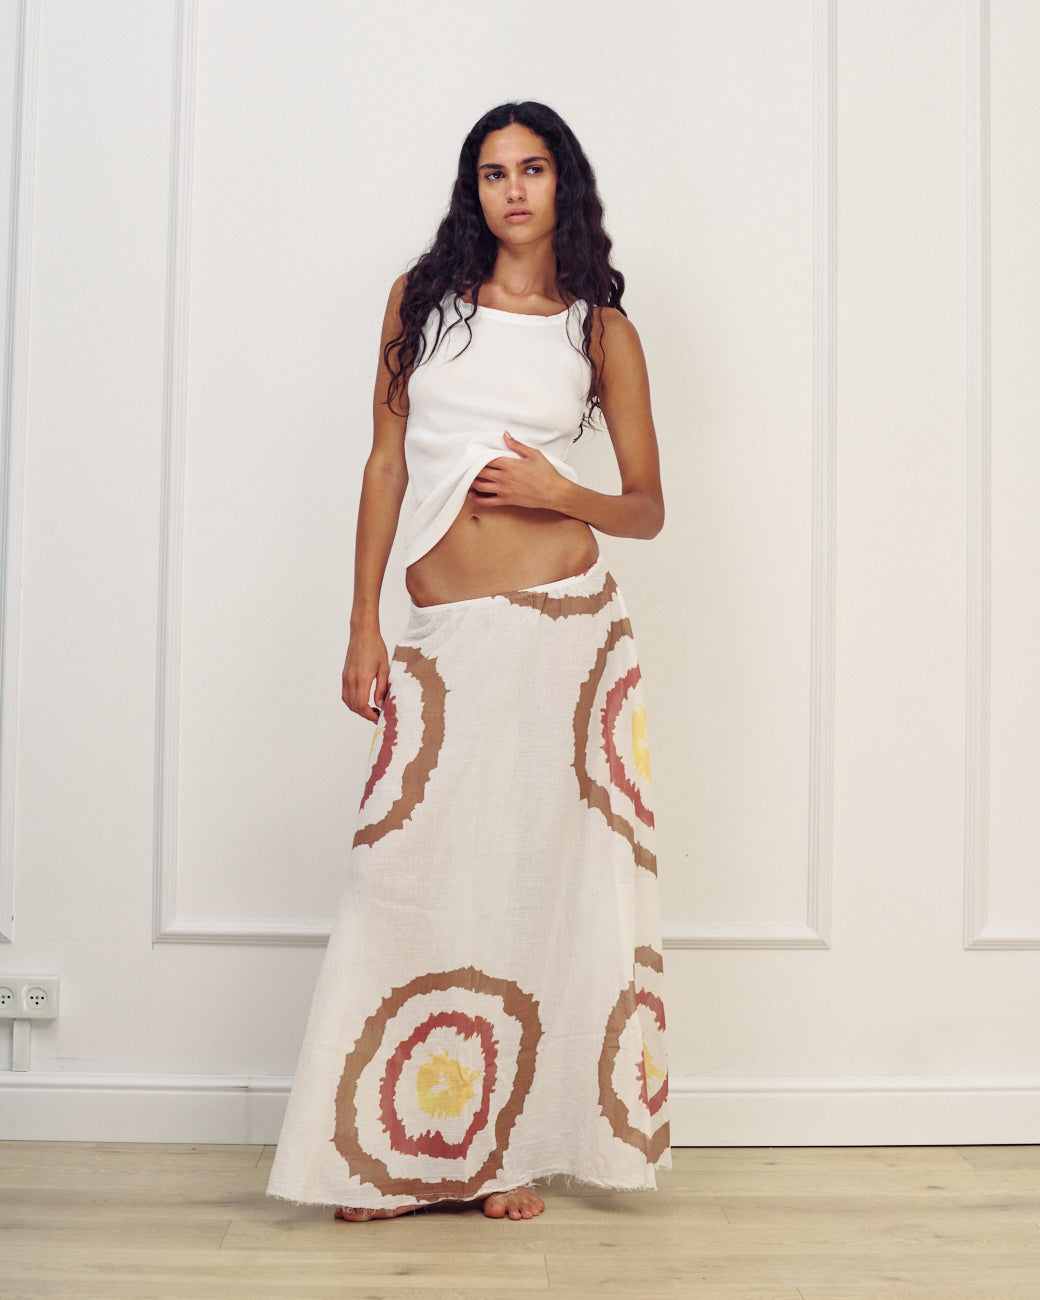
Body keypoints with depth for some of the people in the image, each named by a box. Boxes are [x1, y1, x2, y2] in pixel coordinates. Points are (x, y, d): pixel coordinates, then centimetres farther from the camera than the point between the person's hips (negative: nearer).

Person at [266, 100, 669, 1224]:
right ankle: (401, 1154, 14)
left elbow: (647, 507, 9)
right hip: (444, 634, 1)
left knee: (536, 872, 2)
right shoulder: (423, 298, 10)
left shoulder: (601, 329, 7)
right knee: (413, 869, -1)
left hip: (566, 625, -1)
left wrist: (559, 493, -12)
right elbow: (387, 464, 9)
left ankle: (506, 1146, 16)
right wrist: (363, 627, 3)